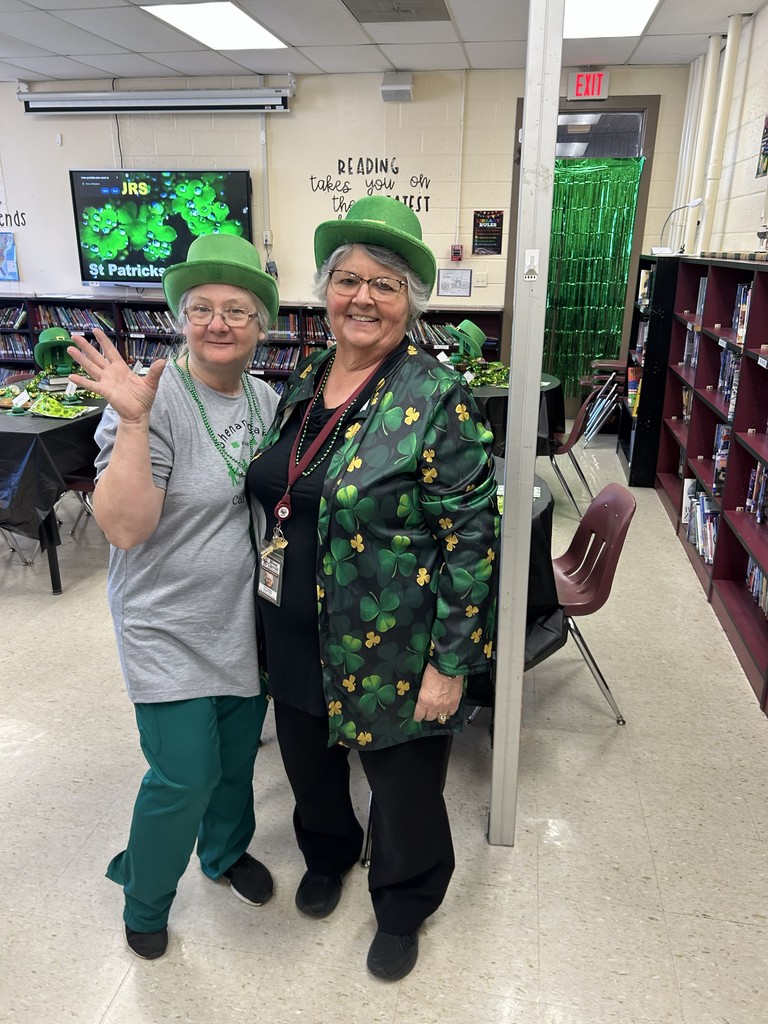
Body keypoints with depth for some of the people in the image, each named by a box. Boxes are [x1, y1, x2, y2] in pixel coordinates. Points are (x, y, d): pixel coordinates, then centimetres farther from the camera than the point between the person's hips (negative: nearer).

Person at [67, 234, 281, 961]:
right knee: (185, 776, 1)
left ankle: (227, 851, 50)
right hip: (171, 628, -6)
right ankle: (144, 899, 32)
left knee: (237, 755, 21)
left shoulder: (267, 401, 1)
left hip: (248, 618, 6)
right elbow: (125, 528, -26)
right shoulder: (152, 401, -19)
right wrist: (133, 421, -35)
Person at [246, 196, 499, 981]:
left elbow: (471, 537, -17)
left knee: (403, 783, 16)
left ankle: (403, 906, 47)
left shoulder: (436, 398, -17)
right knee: (307, 756, 25)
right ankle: (328, 854, 58)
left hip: (391, 651, -5)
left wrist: (449, 664, -16)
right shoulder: (303, 383, 2)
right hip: (295, 637, 6)